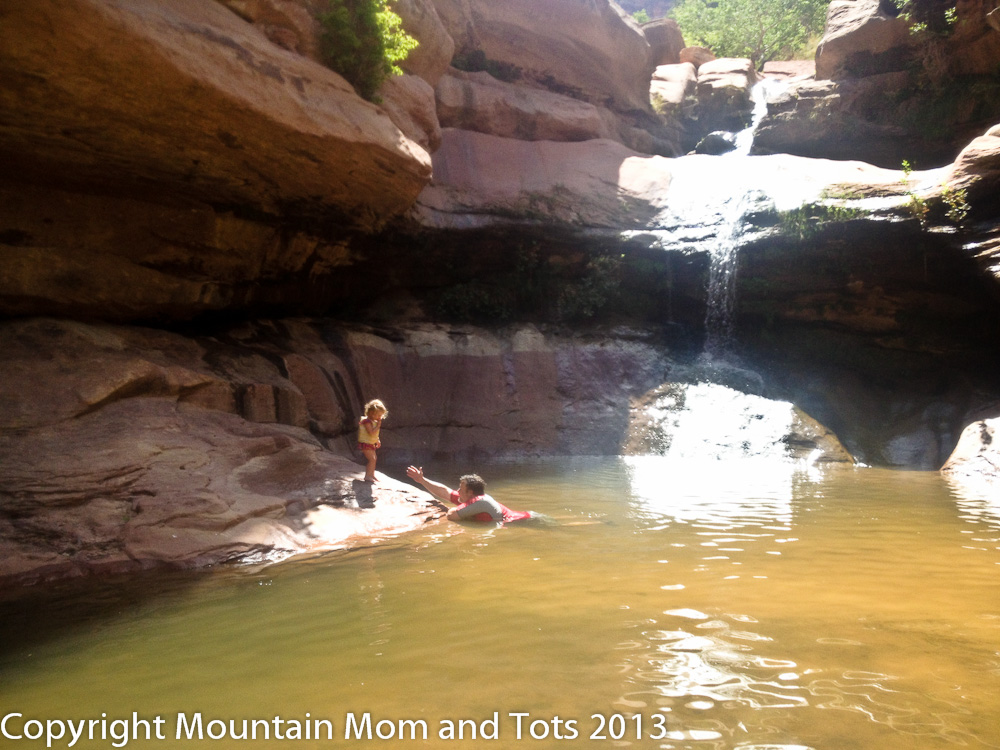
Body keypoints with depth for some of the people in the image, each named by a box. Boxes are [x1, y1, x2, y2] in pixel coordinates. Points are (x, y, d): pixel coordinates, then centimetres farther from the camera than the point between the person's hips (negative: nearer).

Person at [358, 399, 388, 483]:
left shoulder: (374, 421, 9)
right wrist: (378, 426, -25)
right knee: (372, 459, -17)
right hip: (365, 443, -11)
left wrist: (377, 441, 13)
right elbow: (371, 433, -32)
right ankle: (367, 476, -13)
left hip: (371, 443, 11)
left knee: (374, 458, 20)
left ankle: (371, 474, 34)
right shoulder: (367, 421, -22)